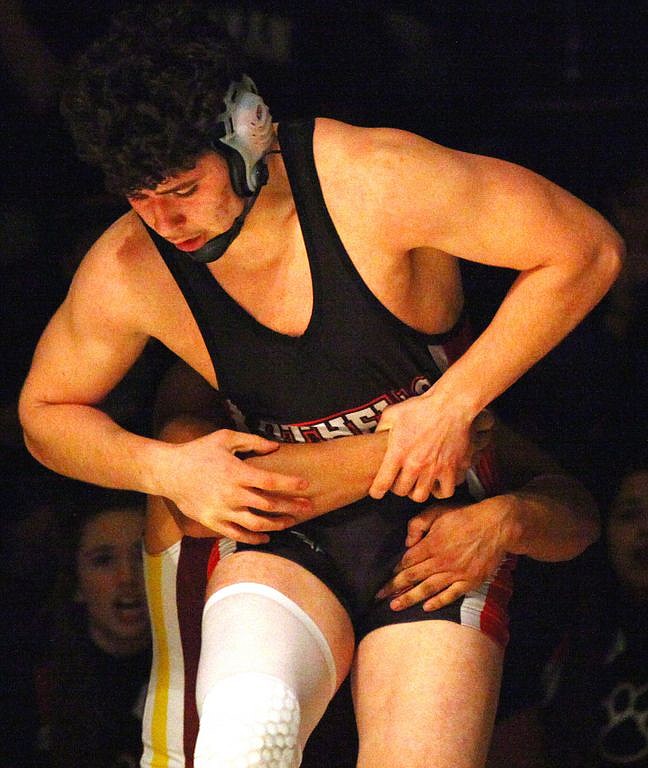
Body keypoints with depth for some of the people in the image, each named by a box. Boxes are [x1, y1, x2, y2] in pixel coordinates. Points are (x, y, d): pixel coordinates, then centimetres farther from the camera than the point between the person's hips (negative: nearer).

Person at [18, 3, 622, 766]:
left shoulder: (371, 181, -20)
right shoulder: (125, 274, -10)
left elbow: (585, 251, -13)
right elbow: (45, 414, 10)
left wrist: (452, 403, -17)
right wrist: (163, 468, -10)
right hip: (286, 530, 1)